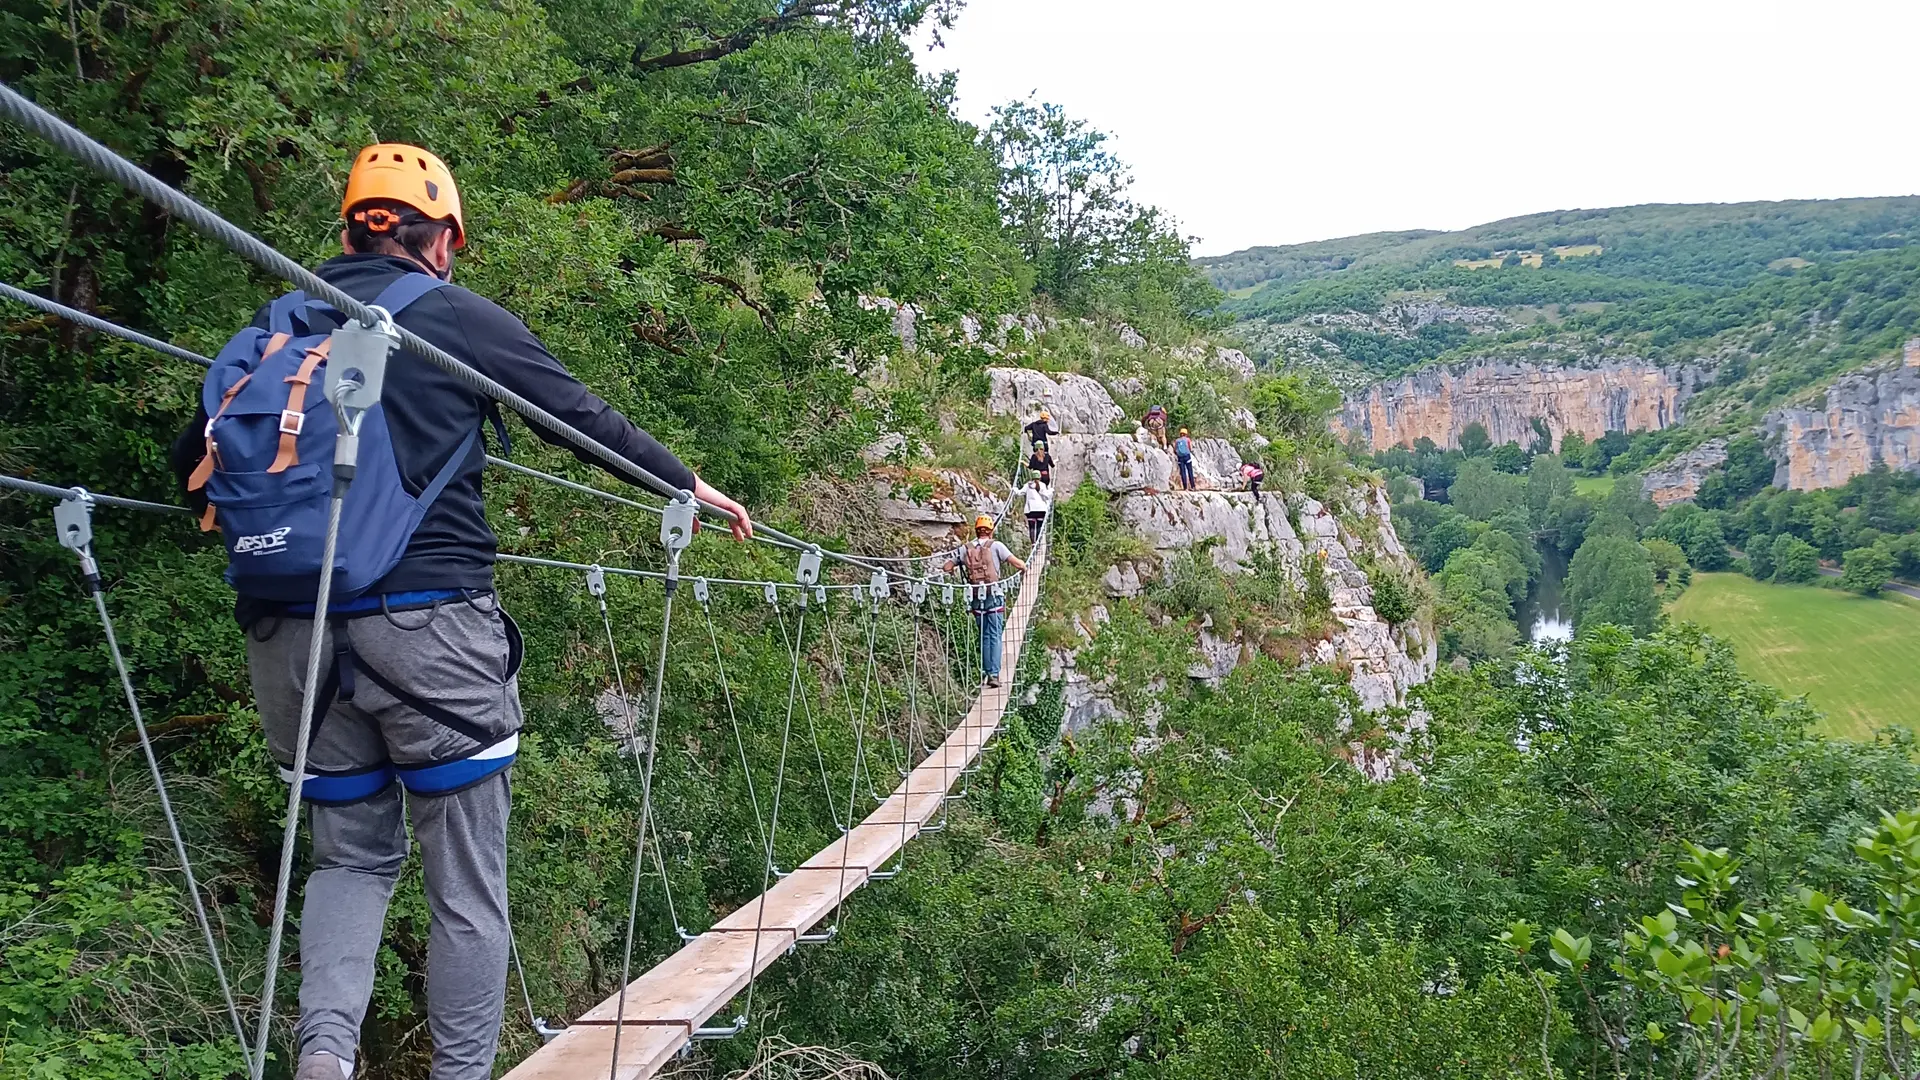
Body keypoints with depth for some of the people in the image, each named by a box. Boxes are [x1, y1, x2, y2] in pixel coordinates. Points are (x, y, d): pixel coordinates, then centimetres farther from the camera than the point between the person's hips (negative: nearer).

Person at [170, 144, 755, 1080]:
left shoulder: (276, 324, 11)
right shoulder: (459, 318, 1)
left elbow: (195, 456, 15)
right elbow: (588, 419, 7)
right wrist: (686, 484, 20)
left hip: (293, 630, 5)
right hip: (426, 624, -4)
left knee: (352, 854, 20)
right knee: (465, 882, 8)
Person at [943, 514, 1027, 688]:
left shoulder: (965, 548, 8)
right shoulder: (995, 545, -1)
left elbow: (947, 568, 10)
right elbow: (1018, 564, -5)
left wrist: (953, 572, 31)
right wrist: (1024, 567, 17)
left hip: (975, 598, 3)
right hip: (994, 596, -3)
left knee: (984, 636, 14)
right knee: (995, 636, -2)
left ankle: (988, 672, 15)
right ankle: (994, 674, -11)